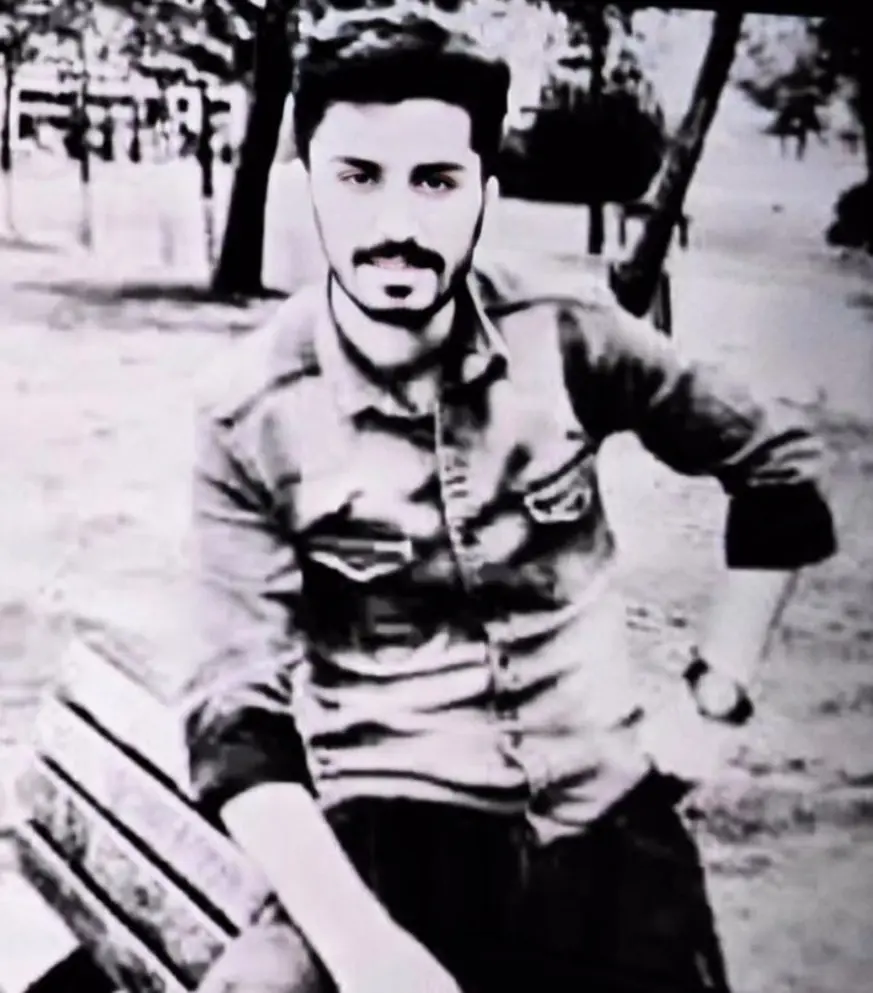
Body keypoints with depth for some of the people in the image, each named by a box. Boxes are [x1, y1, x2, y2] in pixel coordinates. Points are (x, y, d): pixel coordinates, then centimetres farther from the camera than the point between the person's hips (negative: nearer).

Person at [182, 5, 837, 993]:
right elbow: (241, 709, -14)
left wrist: (714, 694, 5)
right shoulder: (250, 411, -10)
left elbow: (780, 466, 8)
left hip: (607, 820, 3)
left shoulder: (564, 332, -6)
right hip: (395, 833, -2)